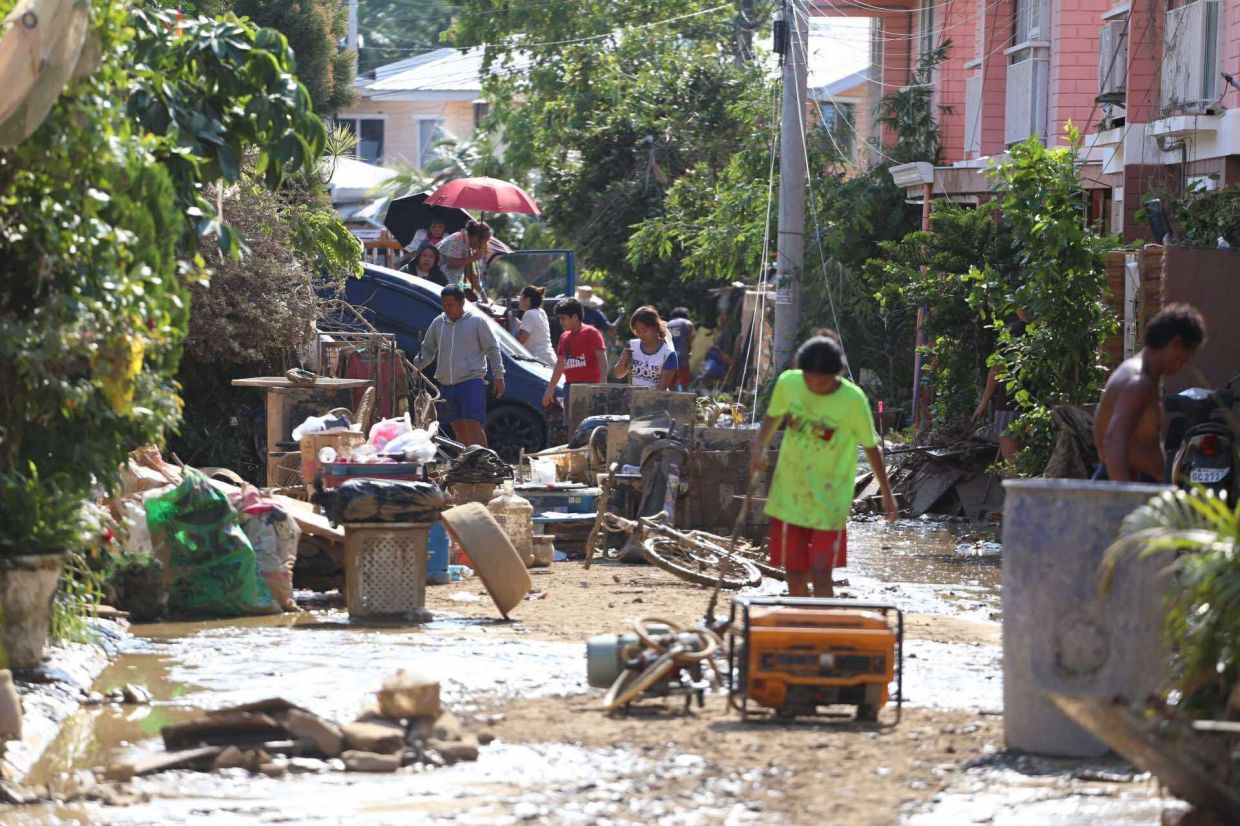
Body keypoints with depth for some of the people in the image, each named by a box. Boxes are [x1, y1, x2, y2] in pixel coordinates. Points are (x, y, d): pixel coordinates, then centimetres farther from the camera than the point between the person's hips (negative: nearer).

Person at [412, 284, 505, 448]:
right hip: (446, 385, 6)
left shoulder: (477, 321, -2)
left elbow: (492, 349, 2)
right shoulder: (438, 323, 11)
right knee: (458, 428, 9)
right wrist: (415, 366, -2)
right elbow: (427, 350, 17)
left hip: (471, 381, -5)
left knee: (473, 425, -15)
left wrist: (498, 377, -2)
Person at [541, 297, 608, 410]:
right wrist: (550, 389, 23)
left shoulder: (591, 333, -5)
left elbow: (602, 359, -11)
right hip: (570, 386, 8)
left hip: (588, 385, -8)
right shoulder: (564, 337, 18)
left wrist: (602, 385, -22)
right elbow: (560, 365, 25)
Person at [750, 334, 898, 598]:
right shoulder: (788, 383, -7)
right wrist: (759, 446, -5)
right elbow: (773, 416, 14)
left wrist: (886, 493, 7)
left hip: (829, 502, -3)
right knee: (795, 574, 8)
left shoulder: (853, 400, -15)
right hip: (789, 495, 3)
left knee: (820, 575, -10)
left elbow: (871, 447, -2)